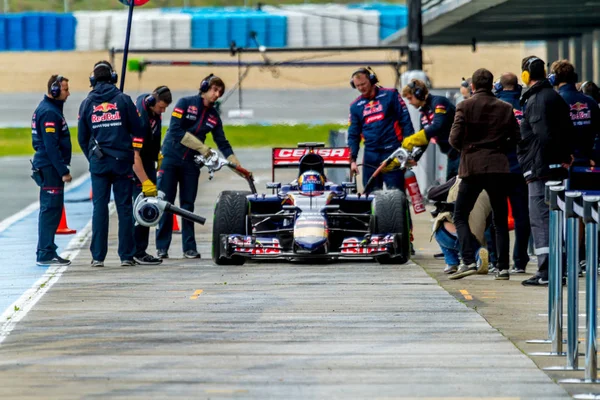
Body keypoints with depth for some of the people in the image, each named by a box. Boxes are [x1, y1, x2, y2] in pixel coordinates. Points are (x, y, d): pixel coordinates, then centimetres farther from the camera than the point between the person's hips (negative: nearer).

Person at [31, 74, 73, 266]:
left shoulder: (49, 109, 16)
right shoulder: (49, 113, -16)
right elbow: (51, 146, -21)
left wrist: (62, 168, 21)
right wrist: (63, 171, -20)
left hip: (46, 167, 10)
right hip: (50, 168, -10)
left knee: (51, 210, 13)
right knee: (51, 209, -9)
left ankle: (45, 252, 17)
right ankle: (46, 254, -9)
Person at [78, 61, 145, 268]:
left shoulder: (87, 103, 5)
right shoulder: (123, 100, 0)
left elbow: (82, 137, 9)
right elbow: (137, 131, 1)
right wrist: (135, 155, 13)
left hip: (98, 162, 1)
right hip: (122, 161, -1)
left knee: (99, 208, 3)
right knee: (124, 208, 2)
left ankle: (98, 256, 1)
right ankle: (126, 255, 2)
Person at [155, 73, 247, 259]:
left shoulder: (214, 116, 10)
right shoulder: (185, 103, -5)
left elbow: (223, 144, 13)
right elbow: (176, 130, -14)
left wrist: (238, 167, 5)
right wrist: (202, 148, -14)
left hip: (191, 164, 4)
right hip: (170, 158, -4)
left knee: (188, 205, 4)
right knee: (165, 202, -3)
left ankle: (189, 248, 5)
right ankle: (162, 247, 0)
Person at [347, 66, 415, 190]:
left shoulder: (390, 95, 2)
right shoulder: (356, 106, 12)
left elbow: (405, 121, 0)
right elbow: (353, 135, 15)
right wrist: (353, 159, 6)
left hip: (392, 152, -4)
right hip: (371, 155, 4)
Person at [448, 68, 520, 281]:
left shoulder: (465, 106, -4)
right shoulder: (505, 108, 6)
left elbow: (454, 139, -9)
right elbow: (516, 137, 5)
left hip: (472, 167, -3)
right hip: (498, 167, 3)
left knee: (460, 216, 4)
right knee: (500, 219, 10)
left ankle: (468, 261, -13)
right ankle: (503, 267, 4)